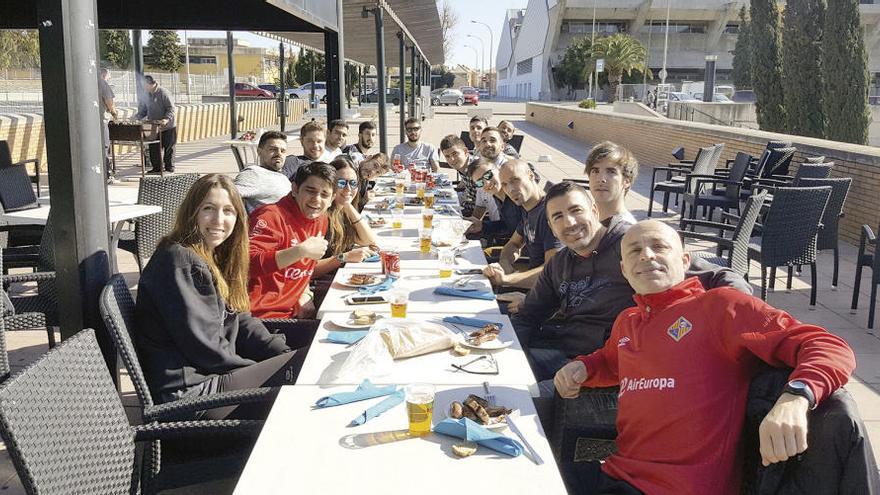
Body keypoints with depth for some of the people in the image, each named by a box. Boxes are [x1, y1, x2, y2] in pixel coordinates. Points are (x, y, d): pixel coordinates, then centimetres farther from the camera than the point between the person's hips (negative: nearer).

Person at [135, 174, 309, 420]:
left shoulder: (214, 258, 14)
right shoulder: (181, 262, -16)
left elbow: (241, 322, 12)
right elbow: (203, 345, -19)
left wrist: (285, 354, -3)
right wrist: (259, 371, -11)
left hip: (214, 373, 10)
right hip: (189, 390, -10)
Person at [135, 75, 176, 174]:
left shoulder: (163, 93, -14)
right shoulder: (147, 95, 10)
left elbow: (171, 108, -17)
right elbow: (144, 109, 19)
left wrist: (166, 119, -32)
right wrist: (137, 117, 3)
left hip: (167, 127, -7)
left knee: (168, 147, 5)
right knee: (153, 148, 4)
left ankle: (169, 167, 15)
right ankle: (156, 167, 12)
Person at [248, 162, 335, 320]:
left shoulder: (321, 219, 10)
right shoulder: (272, 215, -16)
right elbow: (248, 263, -31)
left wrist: (304, 294, 8)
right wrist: (302, 250, -33)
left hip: (290, 312, 8)